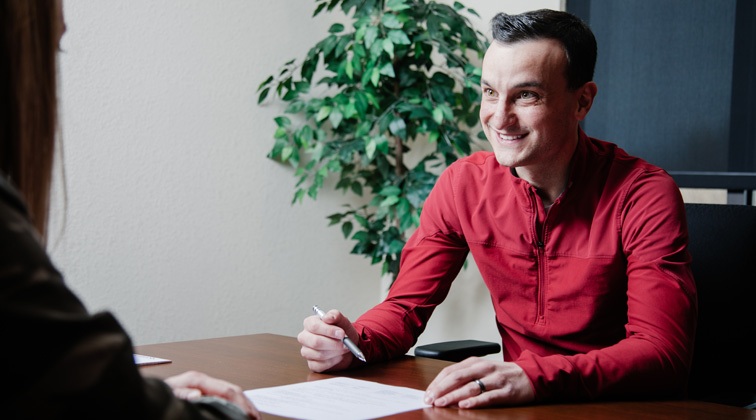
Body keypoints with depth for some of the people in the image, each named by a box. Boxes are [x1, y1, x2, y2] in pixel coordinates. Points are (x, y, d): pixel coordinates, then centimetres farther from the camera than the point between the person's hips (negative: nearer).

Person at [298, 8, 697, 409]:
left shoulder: (643, 196, -13)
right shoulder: (463, 184, -1)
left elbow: (664, 353, -21)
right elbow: (406, 307, 4)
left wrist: (533, 376, -37)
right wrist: (353, 342, -19)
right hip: (520, 407, 3)